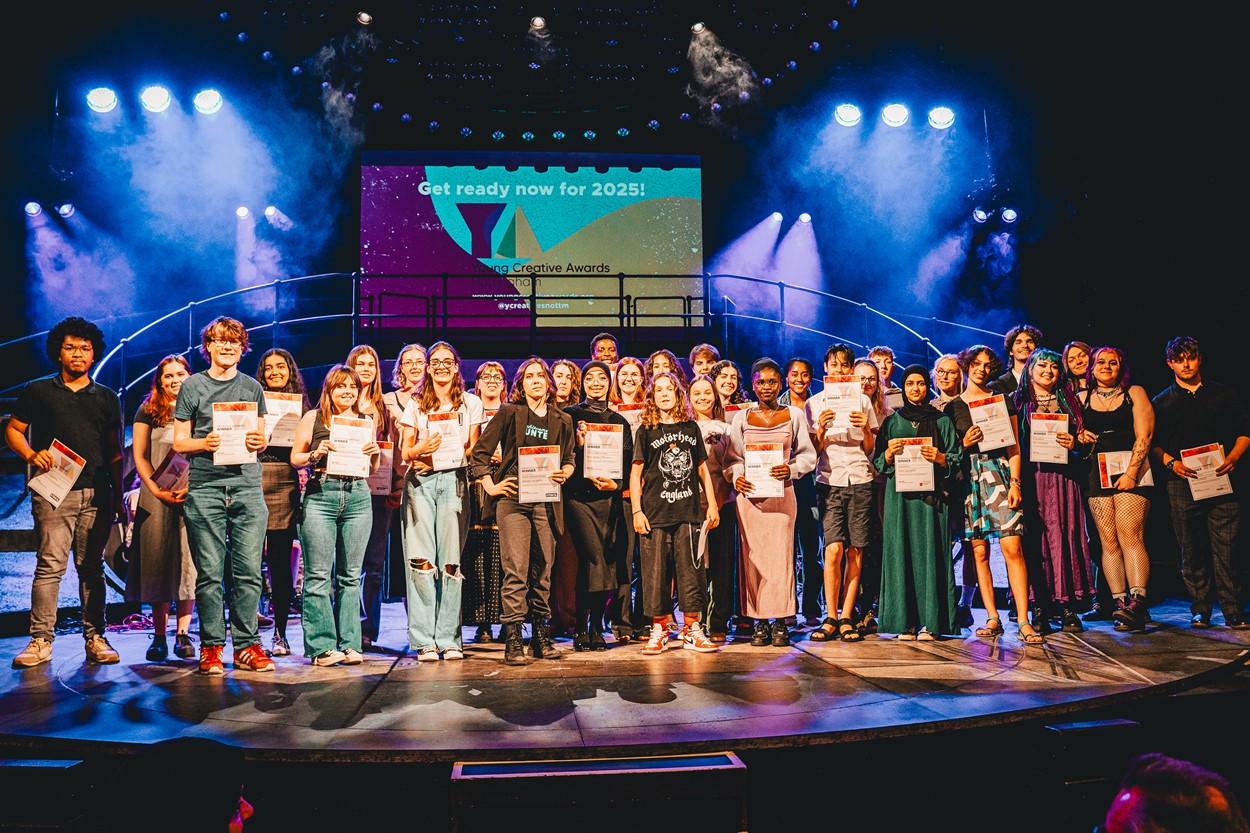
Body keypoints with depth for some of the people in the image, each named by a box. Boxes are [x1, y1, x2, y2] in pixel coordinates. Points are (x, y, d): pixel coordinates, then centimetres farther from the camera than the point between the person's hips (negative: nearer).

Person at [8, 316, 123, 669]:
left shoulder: (107, 398, 15)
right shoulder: (38, 391, 10)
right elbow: (13, 430, 10)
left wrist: (117, 495, 11)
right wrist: (31, 455, -10)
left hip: (97, 494, 2)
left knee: (92, 568, 6)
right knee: (50, 565, -8)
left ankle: (94, 638, 10)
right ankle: (41, 640, -4)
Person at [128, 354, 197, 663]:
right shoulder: (148, 411, 11)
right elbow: (139, 456, 6)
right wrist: (156, 489, -8)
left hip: (193, 495, 0)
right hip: (156, 496, 0)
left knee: (187, 564, -2)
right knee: (157, 563, 0)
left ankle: (183, 634, 3)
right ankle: (159, 636, 5)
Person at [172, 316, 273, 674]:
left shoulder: (252, 387, 15)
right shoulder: (192, 386, 9)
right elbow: (179, 443, 8)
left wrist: (258, 441, -6)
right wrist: (205, 444, -12)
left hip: (247, 486, 2)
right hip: (205, 486, -1)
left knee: (248, 570, -2)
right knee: (210, 571, -1)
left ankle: (247, 645, 4)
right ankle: (211, 646, 7)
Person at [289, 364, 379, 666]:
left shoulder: (366, 422, 16)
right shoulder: (313, 418, 7)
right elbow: (295, 458, 7)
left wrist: (375, 453, 0)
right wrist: (316, 454, -12)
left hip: (358, 496, 3)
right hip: (321, 495, -3)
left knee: (350, 575, 4)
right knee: (318, 575, -5)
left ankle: (348, 644, 9)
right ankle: (322, 646, 0)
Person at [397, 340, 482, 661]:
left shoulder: (471, 403, 13)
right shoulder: (416, 405, 16)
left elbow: (472, 448, 11)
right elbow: (404, 451, 10)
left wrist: (442, 457, -3)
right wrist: (421, 449, -11)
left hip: (454, 480, -1)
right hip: (420, 482, 1)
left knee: (451, 561, -6)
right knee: (421, 560, -8)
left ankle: (450, 639, -1)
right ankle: (425, 641, -6)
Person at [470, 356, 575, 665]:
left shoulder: (562, 421, 14)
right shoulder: (509, 413, 5)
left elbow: (569, 459, 21)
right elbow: (480, 451, 5)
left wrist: (564, 474, 0)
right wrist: (490, 486, -2)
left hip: (547, 503, 3)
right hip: (513, 500, -3)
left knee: (543, 570, 8)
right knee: (516, 570, -7)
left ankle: (541, 636, 18)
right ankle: (513, 640, -4)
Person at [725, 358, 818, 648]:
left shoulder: (795, 414, 7)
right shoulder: (741, 417, 9)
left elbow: (808, 455, 7)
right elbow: (732, 458, 11)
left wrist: (791, 469, -11)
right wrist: (736, 477, -8)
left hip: (782, 493, -1)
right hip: (749, 494, 1)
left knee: (781, 555, -3)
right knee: (753, 557, 0)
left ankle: (780, 622, 5)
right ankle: (759, 622, 7)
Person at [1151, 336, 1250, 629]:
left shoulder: (1224, 394, 12)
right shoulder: (1161, 402, 11)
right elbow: (1152, 442, 8)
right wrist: (1171, 462, -9)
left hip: (1222, 480, 0)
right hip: (1182, 484, 0)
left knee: (1226, 548, -4)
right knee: (1191, 550, 3)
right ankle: (1200, 610, 11)